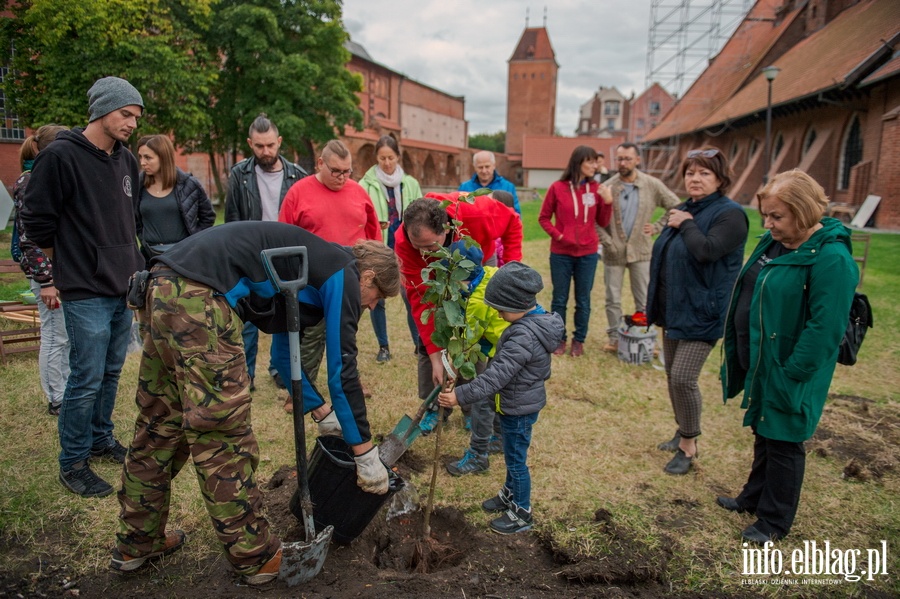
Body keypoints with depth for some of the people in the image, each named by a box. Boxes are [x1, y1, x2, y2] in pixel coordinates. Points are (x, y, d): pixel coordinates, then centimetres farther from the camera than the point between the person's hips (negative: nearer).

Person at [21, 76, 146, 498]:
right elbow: (36, 221, -7)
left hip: (124, 288, 7)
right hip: (86, 293, -7)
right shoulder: (60, 156, -12)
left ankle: (101, 439, 34)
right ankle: (73, 463, 16)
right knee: (86, 380, 0)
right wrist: (69, 265, 4)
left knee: (111, 373, 17)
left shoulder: (126, 160, 9)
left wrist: (130, 266, 14)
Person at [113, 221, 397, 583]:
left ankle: (136, 543, 34)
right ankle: (254, 556, 15)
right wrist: (366, 454, 4)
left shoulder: (315, 264, 27)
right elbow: (343, 368, -3)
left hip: (163, 285, 10)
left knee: (160, 421, 19)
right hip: (202, 295, -10)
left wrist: (323, 413, 34)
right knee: (223, 434, 0)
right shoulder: (344, 275, 2)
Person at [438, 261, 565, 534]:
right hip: (520, 402, 10)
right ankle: (510, 494, 45)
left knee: (516, 460, 8)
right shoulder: (537, 320, 0)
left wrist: (461, 396, -34)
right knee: (512, 454, 26)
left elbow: (497, 374, -35)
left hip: (519, 408, -10)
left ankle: (522, 514, 26)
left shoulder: (523, 336, -32)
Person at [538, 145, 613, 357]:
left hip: (587, 254, 2)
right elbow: (544, 217, 3)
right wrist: (557, 234, -11)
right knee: (559, 299, 8)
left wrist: (608, 202, -9)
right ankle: (559, 339, 23)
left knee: (583, 300, 9)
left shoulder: (596, 188, 2)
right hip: (561, 253, -2)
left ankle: (579, 340, 23)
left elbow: (602, 223, 6)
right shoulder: (558, 187, -4)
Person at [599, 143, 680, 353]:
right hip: (614, 252, 0)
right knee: (613, 299, 9)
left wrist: (657, 227, 0)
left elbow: (676, 207, 7)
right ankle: (614, 337, 24)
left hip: (641, 251, 1)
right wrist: (607, 242, -10)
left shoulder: (653, 185, -3)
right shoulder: (607, 187, -7)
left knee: (644, 300, 7)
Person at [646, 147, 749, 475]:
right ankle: (683, 433, 33)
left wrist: (686, 225, -14)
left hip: (701, 313, -8)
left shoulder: (730, 214, -12)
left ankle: (689, 445, 9)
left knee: (683, 378, -11)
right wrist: (657, 307, 18)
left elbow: (706, 251, -29)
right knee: (672, 376, 14)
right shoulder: (681, 211, 11)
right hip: (673, 310, 8)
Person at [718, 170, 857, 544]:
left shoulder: (831, 259, -22)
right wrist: (735, 355, 12)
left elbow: (824, 328, -24)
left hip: (788, 375, -8)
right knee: (762, 433, 23)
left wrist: (790, 376, -21)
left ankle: (774, 521, 27)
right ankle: (754, 498, 42)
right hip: (759, 363, 8)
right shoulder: (774, 242, 5)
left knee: (783, 443, 8)